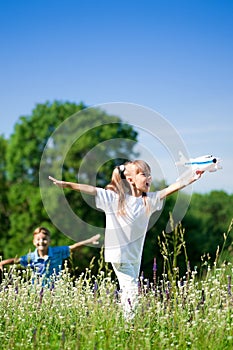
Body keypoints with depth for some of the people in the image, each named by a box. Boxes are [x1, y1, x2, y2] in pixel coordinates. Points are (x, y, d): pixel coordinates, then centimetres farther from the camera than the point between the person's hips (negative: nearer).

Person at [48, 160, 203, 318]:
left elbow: (170, 189, 0)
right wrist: (67, 184, -25)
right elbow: (92, 190, -17)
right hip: (119, 253, -6)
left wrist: (191, 179, -8)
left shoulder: (149, 200, 4)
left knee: (129, 290, 12)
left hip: (136, 254, 6)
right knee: (131, 290, -9)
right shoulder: (114, 198, -10)